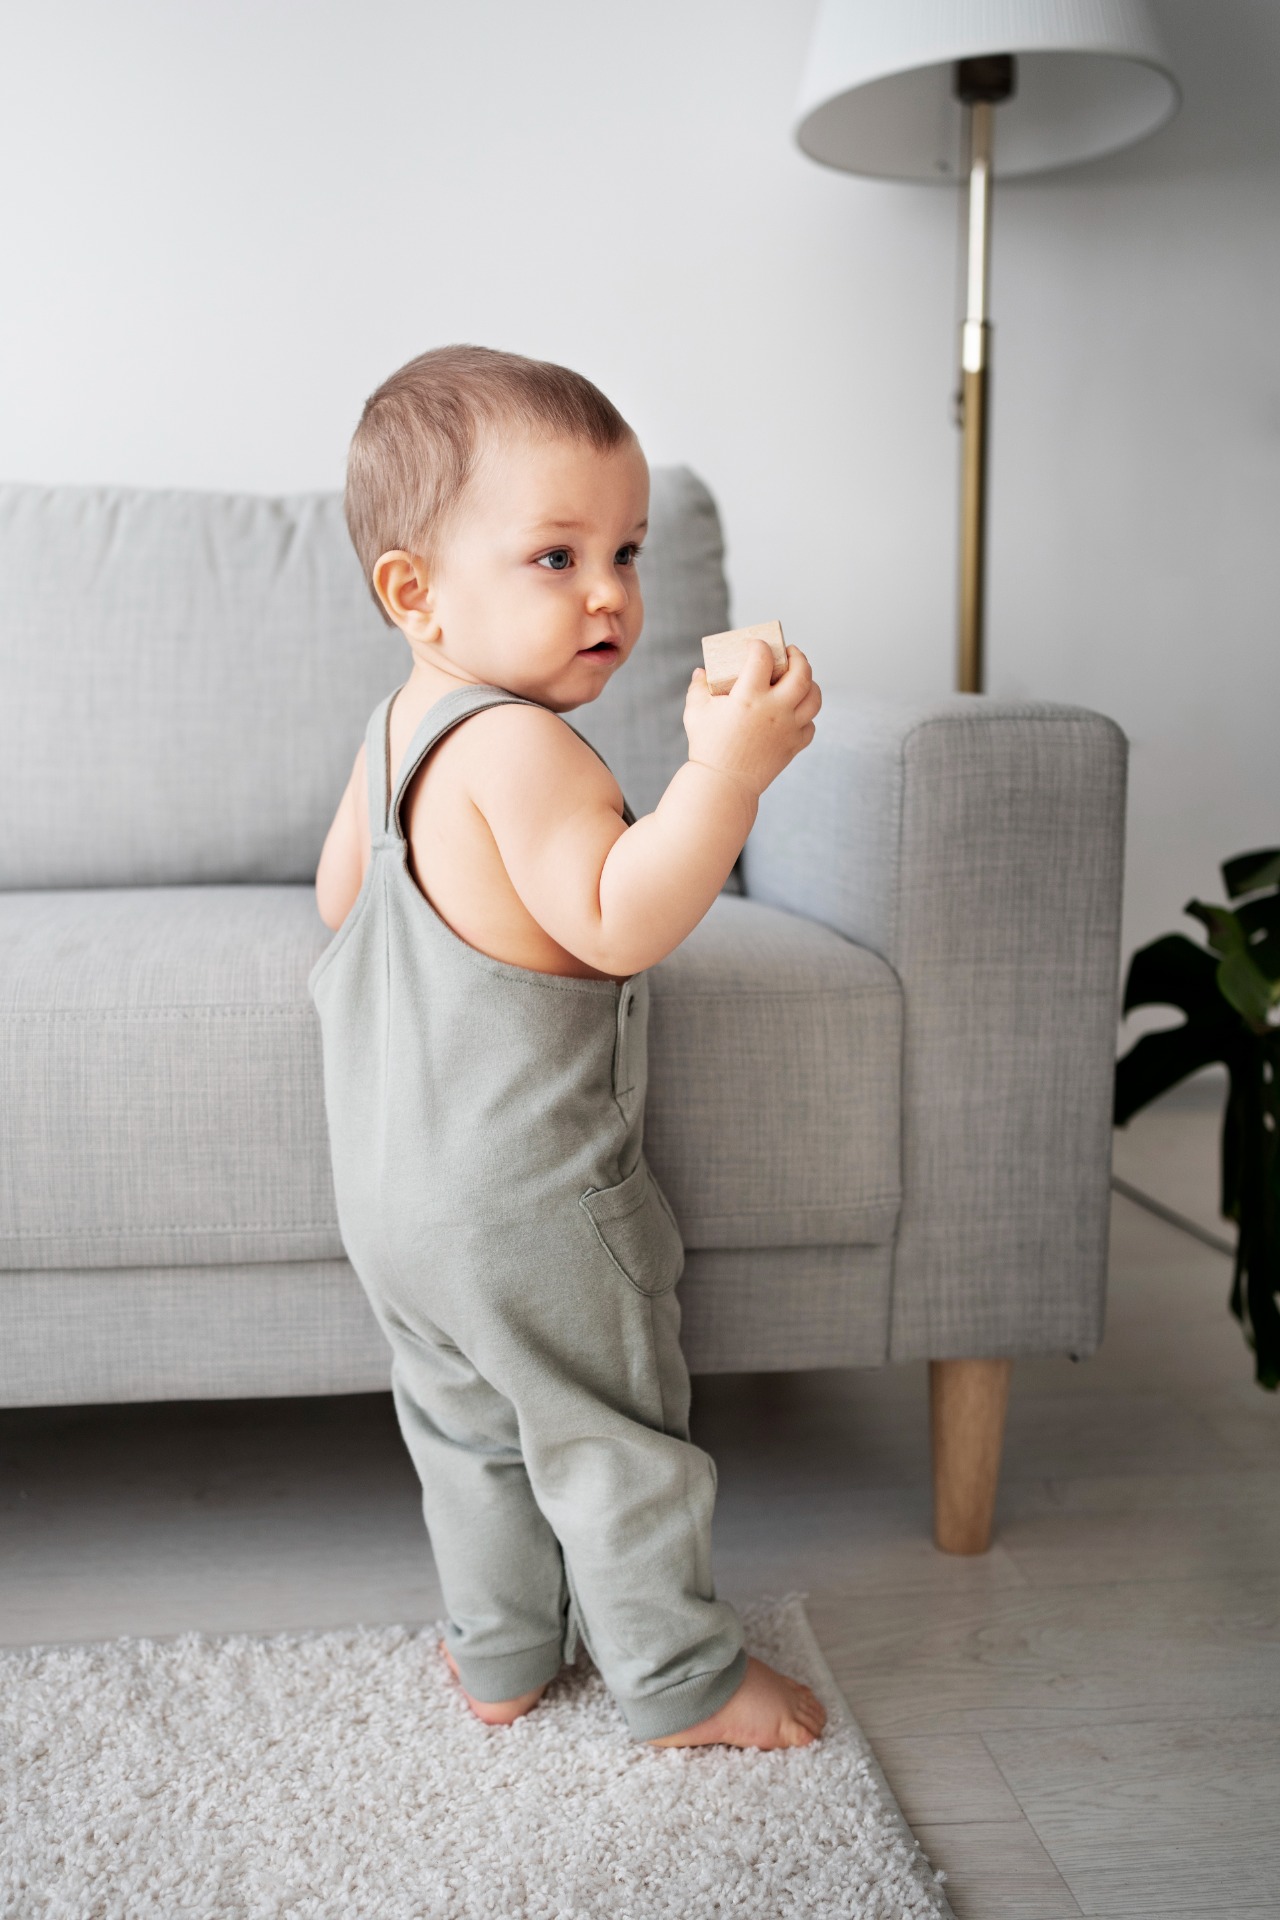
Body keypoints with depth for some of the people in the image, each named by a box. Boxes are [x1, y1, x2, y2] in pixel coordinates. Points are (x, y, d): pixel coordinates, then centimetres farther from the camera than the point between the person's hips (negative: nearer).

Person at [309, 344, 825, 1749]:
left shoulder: (393, 732, 6)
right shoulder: (519, 745, -24)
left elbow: (341, 892, 19)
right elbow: (618, 923, -34)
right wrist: (727, 767, -37)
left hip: (392, 1186, 9)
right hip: (530, 1201, -9)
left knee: (467, 1428, 22)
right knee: (615, 1438, 9)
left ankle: (497, 1658, 38)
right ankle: (681, 1682, 26)